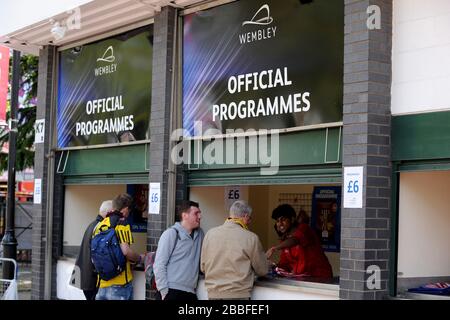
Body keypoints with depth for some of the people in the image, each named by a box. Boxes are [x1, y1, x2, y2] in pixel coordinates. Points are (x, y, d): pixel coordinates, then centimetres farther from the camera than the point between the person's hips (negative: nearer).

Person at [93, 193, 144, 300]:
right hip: (120, 284, -6)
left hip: (102, 284, 6)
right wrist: (139, 258, -2)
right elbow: (126, 251, -20)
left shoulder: (99, 225, 10)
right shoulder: (121, 223, -9)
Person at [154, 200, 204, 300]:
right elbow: (159, 265, -8)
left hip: (190, 293, 6)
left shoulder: (199, 234, 13)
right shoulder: (171, 233, -4)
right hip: (171, 292, -6)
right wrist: (164, 291, -12)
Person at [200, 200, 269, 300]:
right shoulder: (251, 238, -9)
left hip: (213, 294, 4)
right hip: (238, 295, -4)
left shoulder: (210, 234, 1)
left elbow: (203, 267, 9)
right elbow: (262, 271, 1)